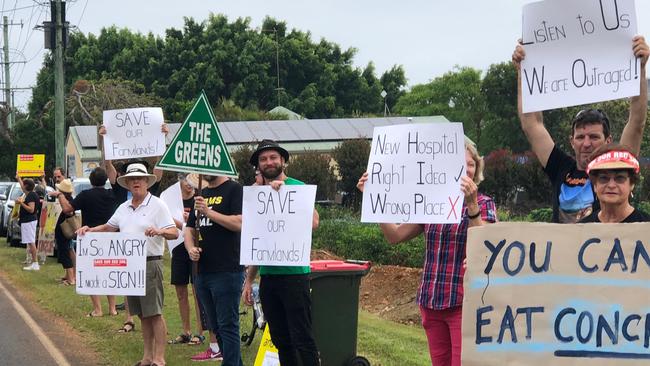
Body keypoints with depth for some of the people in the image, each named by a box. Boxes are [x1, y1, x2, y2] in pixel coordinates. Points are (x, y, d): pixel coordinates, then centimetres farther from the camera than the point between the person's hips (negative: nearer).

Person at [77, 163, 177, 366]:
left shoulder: (157, 205, -5)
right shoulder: (124, 208, 15)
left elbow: (174, 233, -11)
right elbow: (108, 227, 24)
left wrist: (160, 231, -31)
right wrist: (89, 229, 7)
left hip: (150, 263, -6)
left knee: (155, 313, -6)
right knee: (142, 314, 12)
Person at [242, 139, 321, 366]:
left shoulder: (297, 187, -4)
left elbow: (313, 222, -21)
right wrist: (249, 280, 18)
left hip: (293, 273, -6)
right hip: (267, 276, 6)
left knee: (302, 339, -6)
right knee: (280, 340, 11)